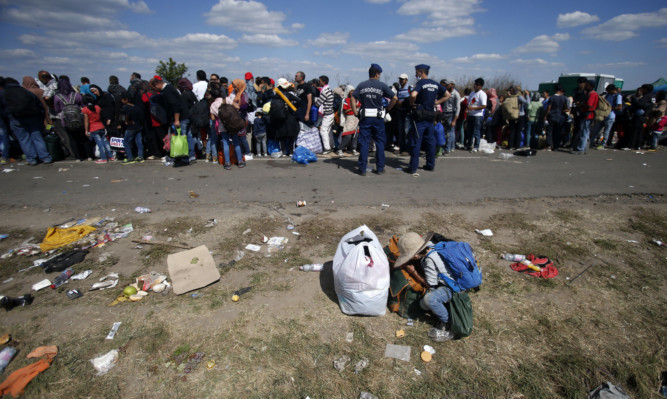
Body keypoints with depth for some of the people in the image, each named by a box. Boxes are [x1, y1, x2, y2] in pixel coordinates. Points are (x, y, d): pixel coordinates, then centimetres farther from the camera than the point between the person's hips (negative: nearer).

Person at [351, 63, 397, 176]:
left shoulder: (361, 85, 4)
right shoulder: (382, 86, 0)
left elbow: (353, 100, -2)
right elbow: (395, 98, -2)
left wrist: (356, 113, 3)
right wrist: (388, 109, 8)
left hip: (365, 117, 1)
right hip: (378, 117, -1)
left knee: (364, 143, 4)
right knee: (380, 142, 9)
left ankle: (362, 169, 4)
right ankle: (380, 168, 13)